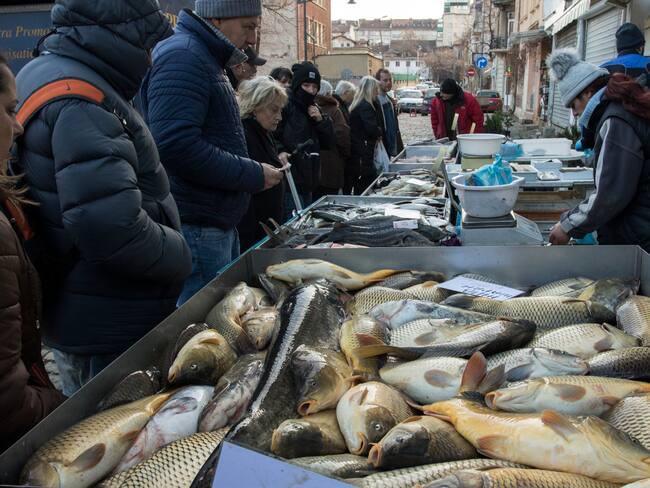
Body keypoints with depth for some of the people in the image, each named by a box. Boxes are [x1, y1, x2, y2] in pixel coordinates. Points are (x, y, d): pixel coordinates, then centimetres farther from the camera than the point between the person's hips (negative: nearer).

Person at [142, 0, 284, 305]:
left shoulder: (207, 59, 20)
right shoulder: (182, 55, -13)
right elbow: (177, 146, -26)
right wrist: (253, 175, -17)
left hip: (217, 225, 10)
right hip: (196, 230, -10)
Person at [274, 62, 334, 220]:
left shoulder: (314, 109, 16)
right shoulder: (285, 107, -9)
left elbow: (329, 143, 13)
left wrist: (321, 120, -1)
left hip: (308, 183, 8)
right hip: (289, 182, -8)